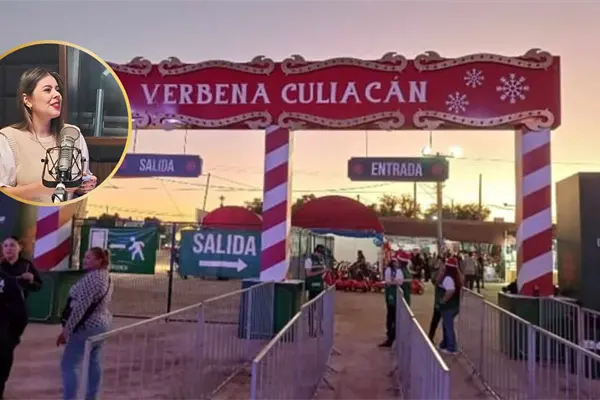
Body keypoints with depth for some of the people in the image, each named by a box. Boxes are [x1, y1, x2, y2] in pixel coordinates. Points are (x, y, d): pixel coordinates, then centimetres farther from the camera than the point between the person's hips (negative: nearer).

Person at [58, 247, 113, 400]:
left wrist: (66, 330, -19)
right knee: (93, 362, 15)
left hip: (88, 327, -10)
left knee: (68, 365, -3)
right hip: (102, 324, 10)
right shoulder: (106, 276, 10)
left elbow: (80, 307, -24)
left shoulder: (92, 277, -21)